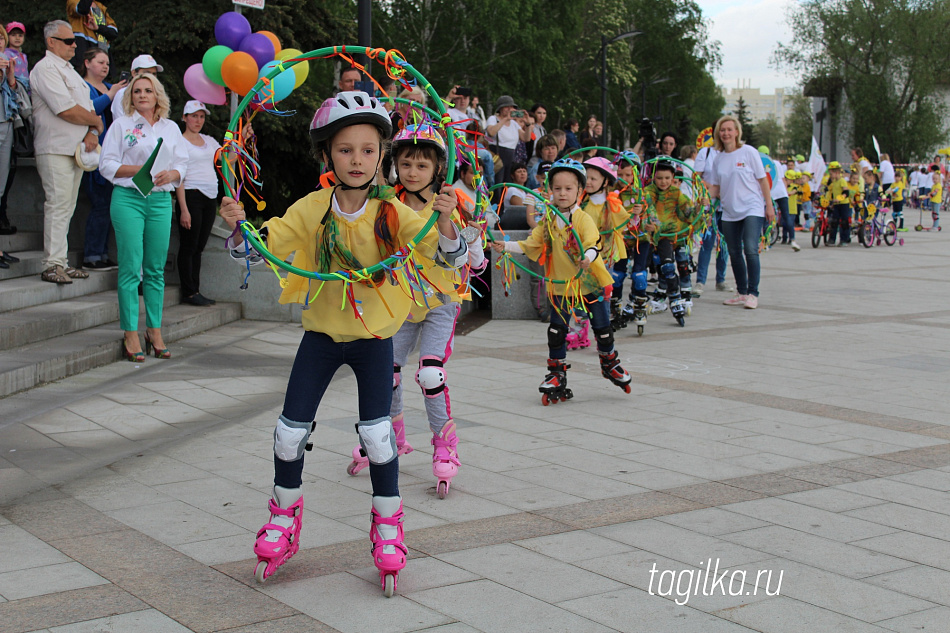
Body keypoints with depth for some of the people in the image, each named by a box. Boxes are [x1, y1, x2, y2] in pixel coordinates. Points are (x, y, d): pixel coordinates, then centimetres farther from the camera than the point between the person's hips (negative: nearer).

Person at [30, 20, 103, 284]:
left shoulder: (69, 70, 22)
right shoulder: (45, 69, -9)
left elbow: (88, 106, 18)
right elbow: (67, 111, -18)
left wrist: (92, 133, -3)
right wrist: (97, 122, -3)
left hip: (76, 150, 9)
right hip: (55, 150, -9)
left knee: (66, 207, 9)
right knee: (57, 205, -11)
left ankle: (61, 262, 14)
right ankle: (51, 265, -10)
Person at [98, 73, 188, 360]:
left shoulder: (171, 128, 17)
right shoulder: (121, 124, 8)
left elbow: (182, 164, 15)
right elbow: (107, 165, 2)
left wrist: (171, 174, -8)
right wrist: (138, 170, -12)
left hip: (161, 200, 3)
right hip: (128, 198, -3)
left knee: (156, 270, 4)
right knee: (130, 268, -7)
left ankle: (155, 331, 10)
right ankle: (130, 334, -4)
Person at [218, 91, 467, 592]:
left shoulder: (392, 213, -13)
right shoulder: (312, 209, -8)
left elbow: (448, 256, -18)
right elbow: (265, 244, -6)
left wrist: (444, 224, -39)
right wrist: (240, 226, -27)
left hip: (374, 334, -2)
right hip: (322, 331, 2)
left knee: (376, 433, -10)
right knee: (291, 430, 2)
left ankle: (387, 525, 13)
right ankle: (284, 517, 28)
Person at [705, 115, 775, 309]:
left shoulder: (748, 152, -3)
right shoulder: (719, 158, 9)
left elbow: (762, 179, -1)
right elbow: (715, 186, 12)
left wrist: (769, 205, -4)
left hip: (752, 209, -5)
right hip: (729, 212, 5)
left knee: (750, 250, -17)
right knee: (734, 253, 7)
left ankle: (753, 293, -13)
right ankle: (741, 293, 18)